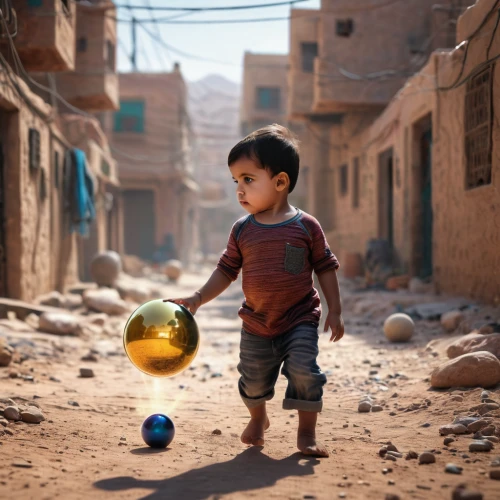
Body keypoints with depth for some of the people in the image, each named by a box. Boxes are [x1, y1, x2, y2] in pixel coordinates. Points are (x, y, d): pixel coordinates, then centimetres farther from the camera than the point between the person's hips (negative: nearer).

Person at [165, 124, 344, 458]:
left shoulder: (305, 226, -9)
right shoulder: (242, 230, -2)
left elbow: (326, 267, -2)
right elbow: (226, 271, 5)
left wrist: (334, 311, -4)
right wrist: (197, 299, -4)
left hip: (299, 320, -3)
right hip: (256, 325, 3)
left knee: (304, 371, -15)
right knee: (254, 379, 13)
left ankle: (307, 434, 3)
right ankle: (258, 419, 43)